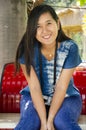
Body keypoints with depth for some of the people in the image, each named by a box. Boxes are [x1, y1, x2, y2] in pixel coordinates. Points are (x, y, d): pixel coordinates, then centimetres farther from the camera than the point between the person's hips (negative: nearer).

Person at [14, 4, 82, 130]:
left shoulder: (70, 48, -19)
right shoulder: (27, 49, -18)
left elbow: (61, 87, -18)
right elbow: (34, 87, -18)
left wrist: (50, 120, -22)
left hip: (66, 97, 0)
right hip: (34, 96, 1)